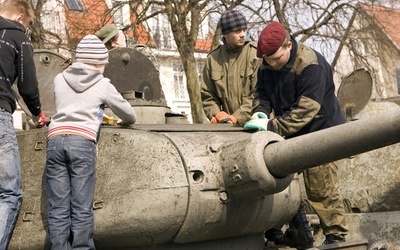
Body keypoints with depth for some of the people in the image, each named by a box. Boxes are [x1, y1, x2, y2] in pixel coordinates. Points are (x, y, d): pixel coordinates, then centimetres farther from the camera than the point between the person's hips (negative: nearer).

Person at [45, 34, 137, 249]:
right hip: (82, 142, -3)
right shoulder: (103, 85, 11)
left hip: (55, 140, 3)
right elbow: (129, 114, 22)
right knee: (82, 209, -1)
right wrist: (125, 121, 46)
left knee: (58, 209, 3)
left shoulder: (60, 80, 19)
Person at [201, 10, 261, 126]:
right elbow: (207, 95, 13)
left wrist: (237, 118, -15)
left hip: (253, 124, -3)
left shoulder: (256, 54, -3)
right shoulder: (213, 58, 9)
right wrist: (216, 114, -4)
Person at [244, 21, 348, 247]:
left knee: (321, 190, -7)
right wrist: (261, 110, -13)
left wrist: (272, 126, -32)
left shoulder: (310, 65, -25)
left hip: (319, 131, -7)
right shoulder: (267, 65, -1)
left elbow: (305, 109, -29)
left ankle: (336, 237, 7)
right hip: (291, 134, 7)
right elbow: (262, 92, 10)